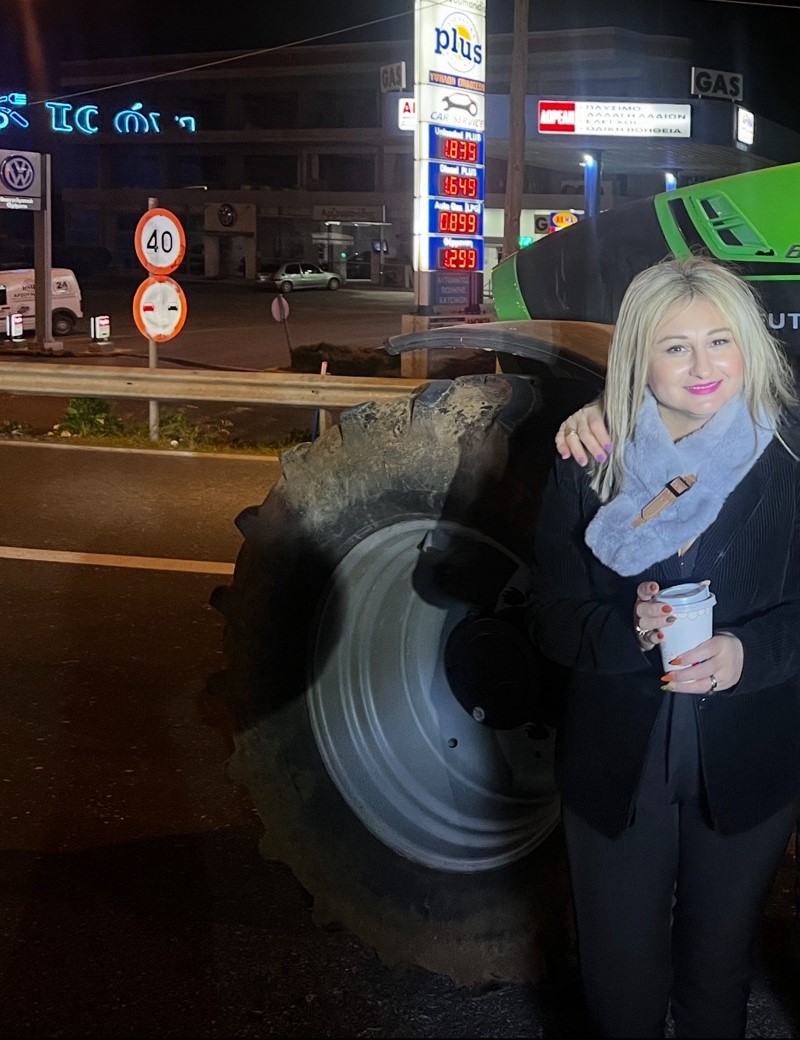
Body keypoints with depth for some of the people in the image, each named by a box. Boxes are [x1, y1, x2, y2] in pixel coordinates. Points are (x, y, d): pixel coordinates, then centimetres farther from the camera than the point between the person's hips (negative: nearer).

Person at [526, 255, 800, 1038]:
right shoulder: (591, 466, -6)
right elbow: (550, 618, -6)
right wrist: (630, 631, -26)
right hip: (615, 766, 0)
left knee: (718, 966, 21)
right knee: (620, 977, 14)